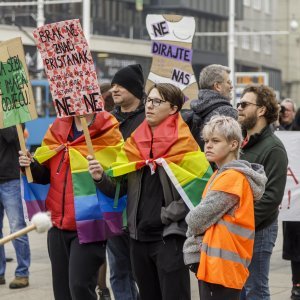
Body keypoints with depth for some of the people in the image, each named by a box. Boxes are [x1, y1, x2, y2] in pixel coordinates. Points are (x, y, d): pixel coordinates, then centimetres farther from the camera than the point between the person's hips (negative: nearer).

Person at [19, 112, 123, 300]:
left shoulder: (107, 132, -7)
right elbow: (45, 174, 17)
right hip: (59, 225, 6)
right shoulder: (57, 129, 11)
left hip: (89, 225, -6)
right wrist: (31, 166, -4)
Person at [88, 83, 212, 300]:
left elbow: (198, 188, -14)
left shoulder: (183, 144, -7)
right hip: (139, 236, 6)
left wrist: (166, 215, -14)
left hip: (171, 237, -6)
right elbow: (118, 188, 10)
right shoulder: (134, 143, 9)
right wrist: (101, 178, -9)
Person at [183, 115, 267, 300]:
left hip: (222, 265, -10)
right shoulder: (220, 174, 18)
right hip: (211, 263, 10)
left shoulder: (232, 177, -14)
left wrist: (191, 220, 5)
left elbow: (199, 219, -15)